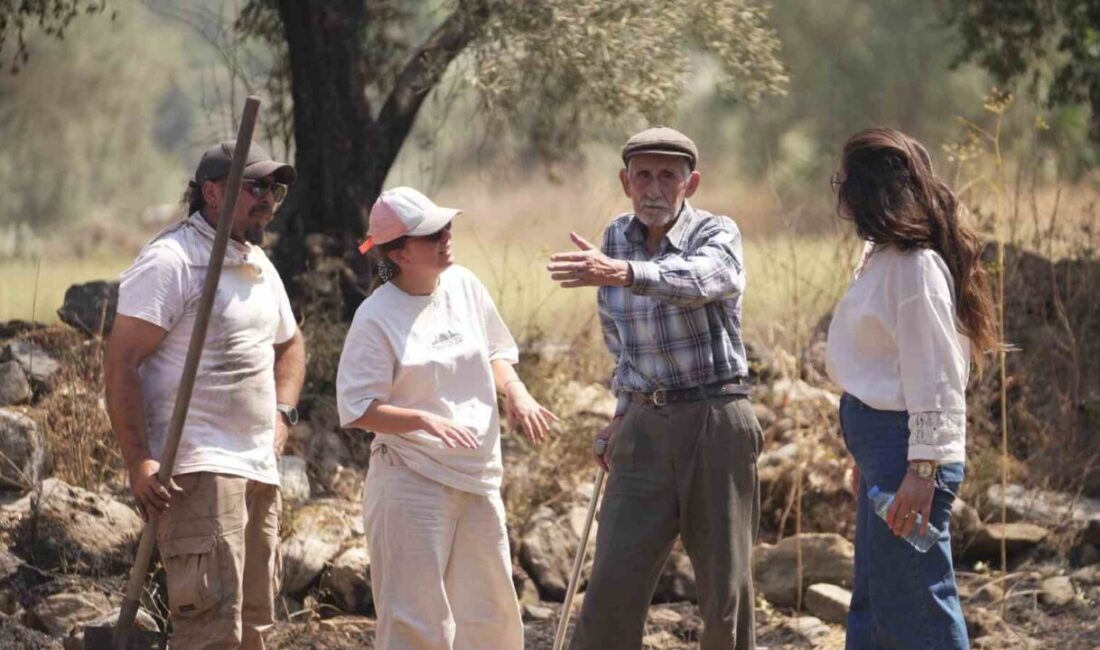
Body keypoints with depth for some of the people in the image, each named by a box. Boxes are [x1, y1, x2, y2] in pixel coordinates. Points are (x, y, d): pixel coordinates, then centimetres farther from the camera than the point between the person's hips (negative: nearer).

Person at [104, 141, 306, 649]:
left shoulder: (259, 265, 18)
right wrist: (138, 463, -22)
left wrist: (281, 413, 17)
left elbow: (290, 344, 36)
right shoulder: (170, 260, -10)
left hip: (259, 469, 9)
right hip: (198, 470, -9)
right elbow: (121, 362, -16)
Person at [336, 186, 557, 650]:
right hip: (413, 483, -6)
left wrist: (515, 391, -2)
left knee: (491, 612, 13)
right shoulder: (376, 317, -14)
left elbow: (495, 351, 18)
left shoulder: (464, 286, 4)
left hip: (478, 476, 6)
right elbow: (358, 409, -15)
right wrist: (424, 420, -27)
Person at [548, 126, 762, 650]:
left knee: (726, 587, 1)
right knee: (612, 585, -4)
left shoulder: (716, 234, -8)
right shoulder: (615, 240, 9)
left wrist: (622, 273, -50)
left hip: (716, 424, -4)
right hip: (645, 429, 4)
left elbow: (700, 277, -34)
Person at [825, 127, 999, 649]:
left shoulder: (914, 265, -17)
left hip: (904, 447, -11)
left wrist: (922, 470, -24)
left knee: (912, 607, -7)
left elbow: (934, 375, -21)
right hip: (881, 445, 11)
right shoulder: (883, 255, 14)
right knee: (872, 605, 16)